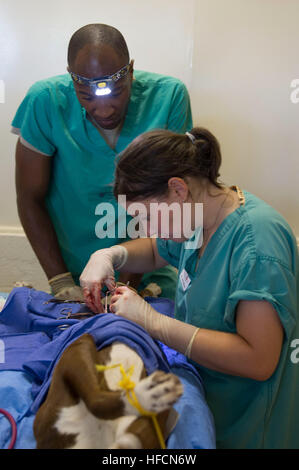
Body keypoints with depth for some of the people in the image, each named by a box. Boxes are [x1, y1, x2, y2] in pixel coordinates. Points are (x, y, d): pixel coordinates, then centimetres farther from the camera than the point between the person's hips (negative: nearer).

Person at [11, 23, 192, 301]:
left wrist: (130, 278, -18)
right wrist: (60, 282, -15)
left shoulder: (169, 96, -17)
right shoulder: (46, 101, -18)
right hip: (75, 274, 3)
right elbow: (30, 198, -11)